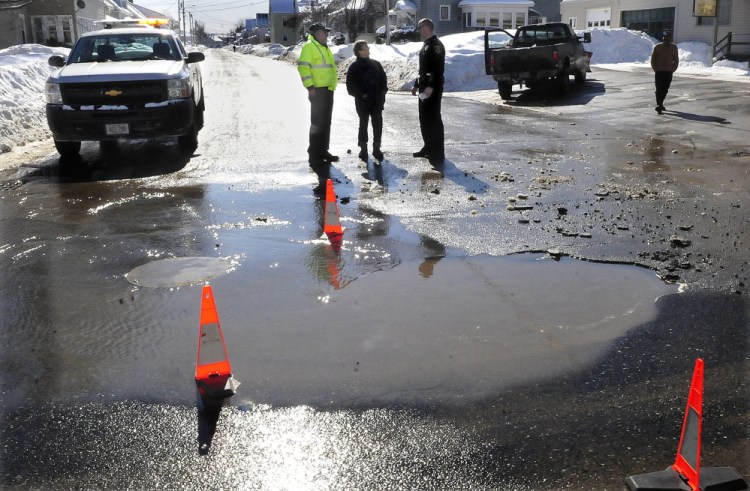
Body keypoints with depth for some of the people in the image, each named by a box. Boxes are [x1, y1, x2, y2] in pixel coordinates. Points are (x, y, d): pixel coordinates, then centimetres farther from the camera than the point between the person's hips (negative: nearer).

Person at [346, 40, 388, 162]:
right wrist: (361, 94, -15)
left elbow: (383, 78, 17)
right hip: (363, 101, -4)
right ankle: (363, 149, 13)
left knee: (378, 124, 5)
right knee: (363, 124, 4)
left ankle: (376, 148, 15)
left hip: (377, 100, 4)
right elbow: (350, 86, -7)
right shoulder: (354, 67, -5)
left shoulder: (376, 64, 10)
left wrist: (383, 91, 3)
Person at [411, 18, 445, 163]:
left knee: (433, 119, -7)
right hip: (425, 89, 10)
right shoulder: (426, 45, 18)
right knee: (424, 118, 15)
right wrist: (417, 85, 25)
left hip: (433, 90, -10)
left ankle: (438, 153, -3)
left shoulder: (436, 45, -14)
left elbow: (438, 69, -23)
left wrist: (431, 86, -29)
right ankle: (428, 148, 26)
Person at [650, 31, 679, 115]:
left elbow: (676, 60, 10)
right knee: (659, 89, -9)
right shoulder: (657, 47, -2)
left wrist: (673, 69, 2)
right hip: (659, 72, -3)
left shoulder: (674, 47, 5)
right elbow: (653, 59, 1)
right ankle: (659, 105, -12)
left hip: (669, 72, 3)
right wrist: (655, 69, -5)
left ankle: (660, 103, 20)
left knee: (665, 89, 6)